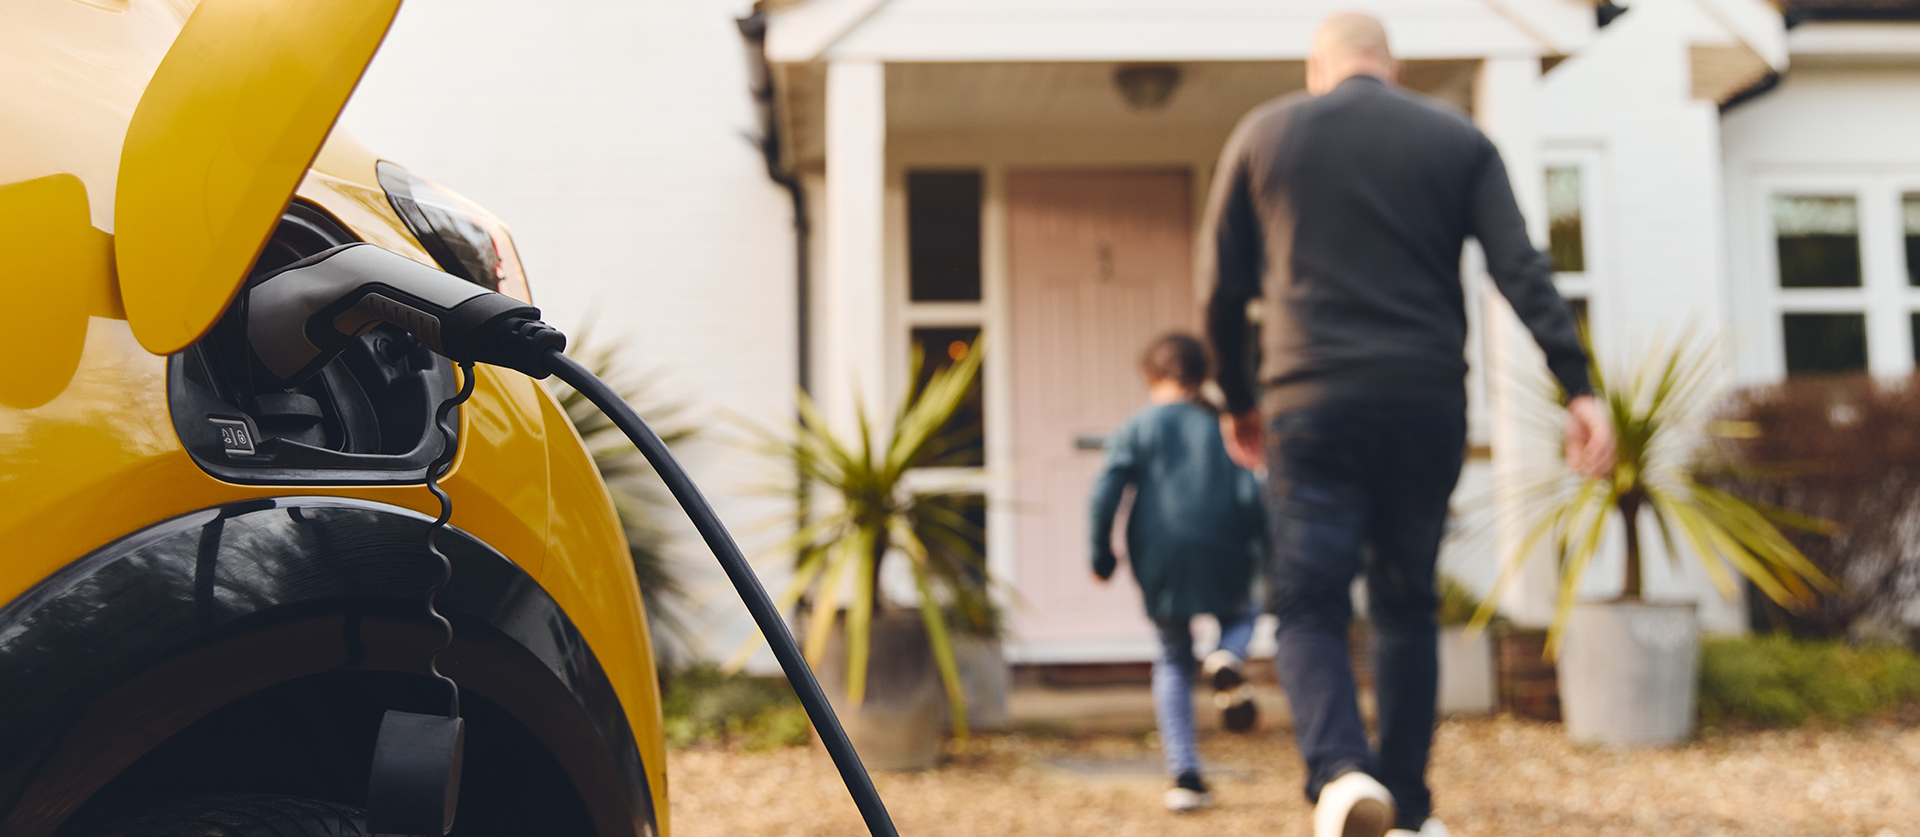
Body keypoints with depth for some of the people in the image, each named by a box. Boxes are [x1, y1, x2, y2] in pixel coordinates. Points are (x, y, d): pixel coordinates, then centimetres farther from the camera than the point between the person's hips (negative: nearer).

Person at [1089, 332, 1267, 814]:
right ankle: (1226, 660, -9)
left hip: (1159, 566, 0)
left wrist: (1102, 557, 5)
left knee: (1173, 662, 15)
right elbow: (1251, 494, -1)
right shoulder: (1223, 427, 9)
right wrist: (1267, 553, 10)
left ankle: (1185, 775, 6)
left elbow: (1105, 494, -4)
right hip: (1222, 562, 0)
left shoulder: (1136, 429, 6)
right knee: (1240, 616, 29)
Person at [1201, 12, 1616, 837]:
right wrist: (1579, 387, -6)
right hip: (1428, 406, 2)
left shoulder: (1263, 134, 9)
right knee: (1406, 606, 15)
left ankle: (1341, 770, -23)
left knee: (1309, 608, 2)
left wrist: (1238, 400, 20)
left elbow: (1224, 287, 10)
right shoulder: (1459, 140, 10)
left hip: (1312, 406, -2)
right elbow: (1523, 272, -3)